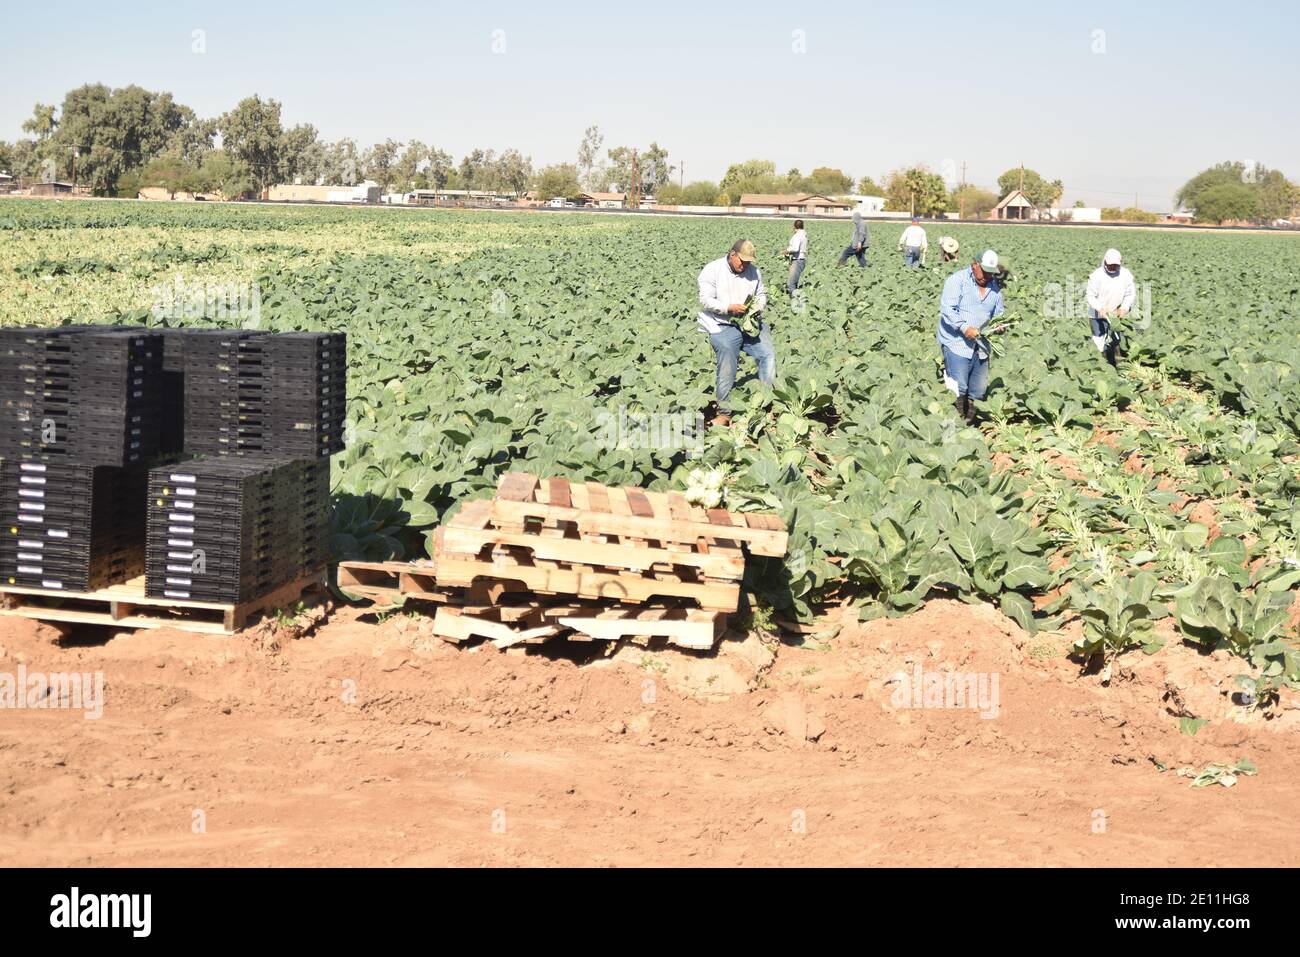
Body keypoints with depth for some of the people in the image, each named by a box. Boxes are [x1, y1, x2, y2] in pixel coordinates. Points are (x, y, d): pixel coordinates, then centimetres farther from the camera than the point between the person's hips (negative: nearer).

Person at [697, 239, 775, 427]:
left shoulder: (753, 271, 12)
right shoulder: (712, 270, -3)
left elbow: (761, 295, 20)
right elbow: (706, 300, -9)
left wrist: (758, 306, -4)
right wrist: (729, 308, -19)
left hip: (751, 322, 5)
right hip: (723, 325, -5)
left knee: (769, 355, -12)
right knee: (727, 369, -13)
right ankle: (724, 413, -5)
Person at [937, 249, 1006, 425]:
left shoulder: (995, 287, 12)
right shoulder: (957, 280, -8)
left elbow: (999, 312, 21)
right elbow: (947, 309, -16)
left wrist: (998, 324, -3)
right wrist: (964, 328, -25)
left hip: (980, 346, 7)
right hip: (957, 343, -7)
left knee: (979, 390, 9)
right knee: (959, 389, -13)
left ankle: (970, 422, 23)